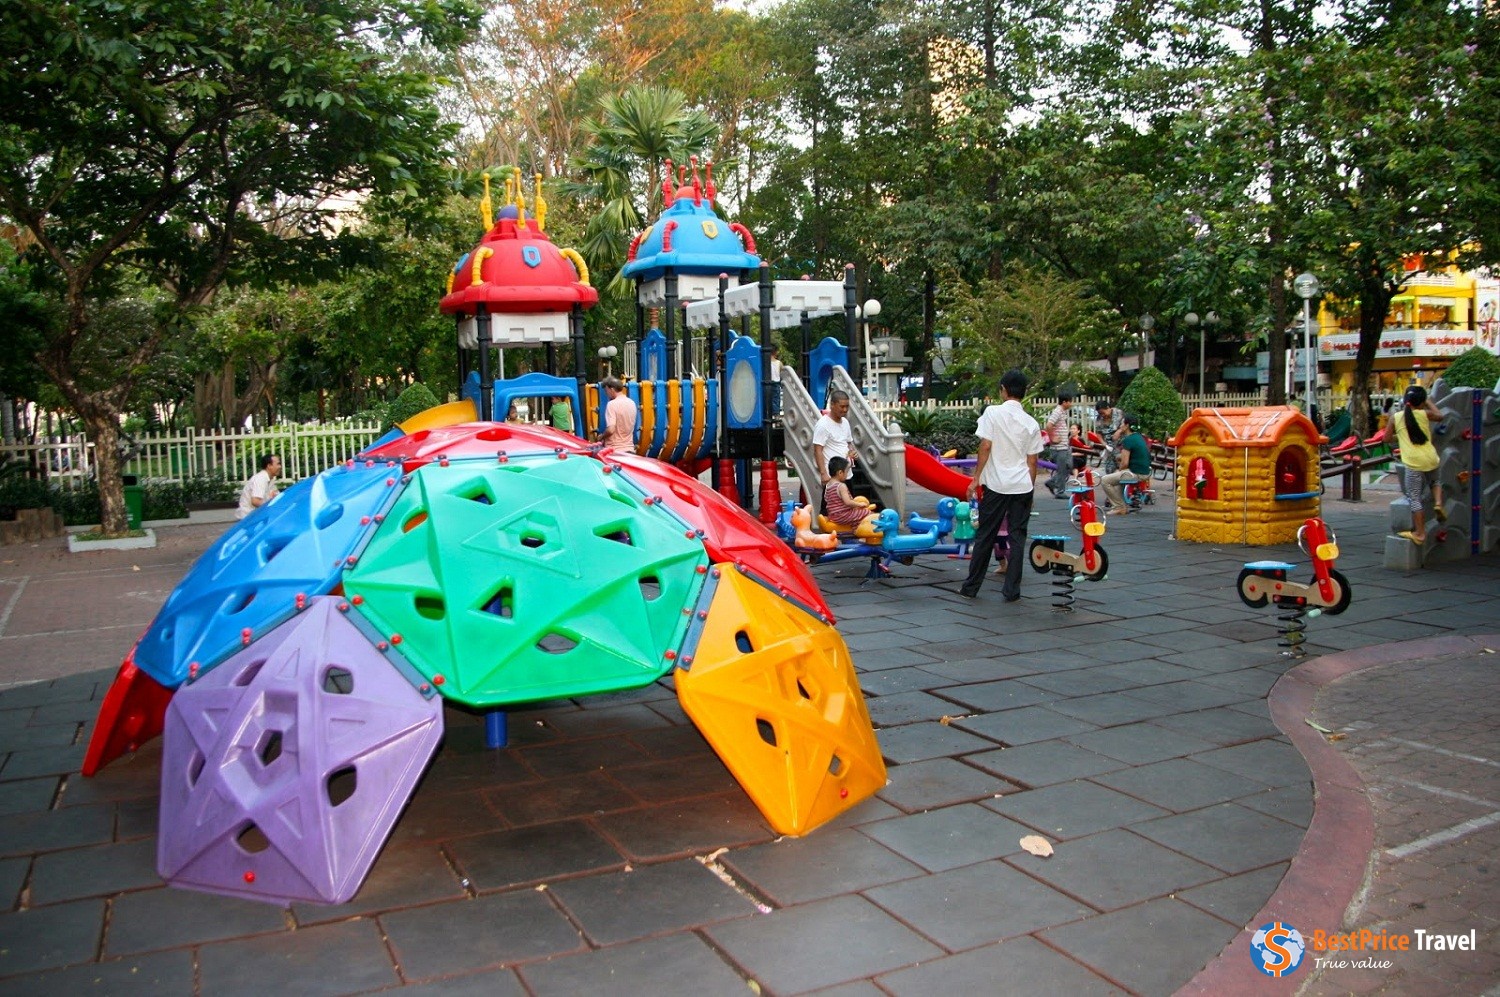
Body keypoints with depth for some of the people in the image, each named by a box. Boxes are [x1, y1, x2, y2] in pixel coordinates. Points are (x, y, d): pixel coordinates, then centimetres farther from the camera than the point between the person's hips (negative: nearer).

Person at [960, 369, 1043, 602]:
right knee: (1018, 537, 6)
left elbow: (986, 446, -9)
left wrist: (976, 478, -4)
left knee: (985, 536, 6)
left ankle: (971, 587, 14)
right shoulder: (1031, 423, 5)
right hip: (1022, 486, 2)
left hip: (996, 484, -2)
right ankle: (1011, 590, 8)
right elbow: (1032, 461, 6)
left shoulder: (993, 412, -5)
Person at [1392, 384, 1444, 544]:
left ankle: (1420, 533, 5)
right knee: (1434, 481, 35)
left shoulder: (1396, 417, 0)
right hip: (1431, 459, 3)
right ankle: (1438, 503, 8)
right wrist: (1429, 403, 35)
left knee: (1414, 498, 3)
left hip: (1413, 463, -3)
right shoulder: (1424, 414, 4)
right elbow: (1440, 416, 26)